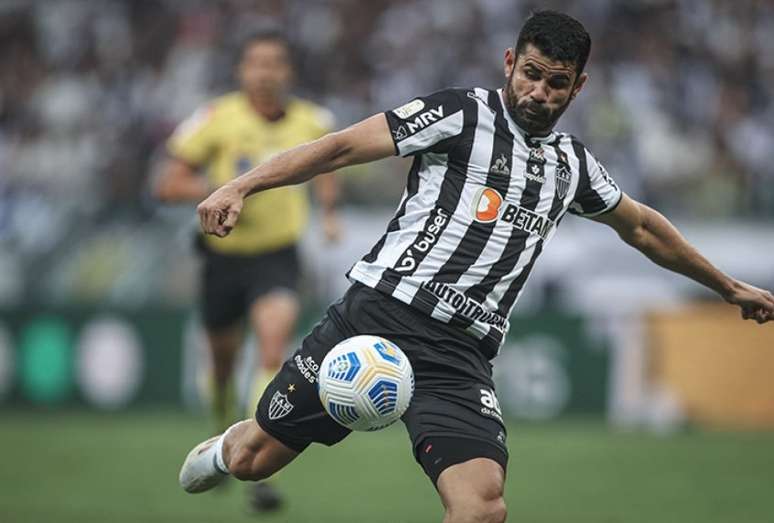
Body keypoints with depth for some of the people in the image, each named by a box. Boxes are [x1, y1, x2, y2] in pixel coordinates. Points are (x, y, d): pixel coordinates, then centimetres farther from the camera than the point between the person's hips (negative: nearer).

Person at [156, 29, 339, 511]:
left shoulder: (312, 122, -4)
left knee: (273, 353, -21)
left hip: (278, 255, -1)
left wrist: (329, 210, 7)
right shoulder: (218, 119, -11)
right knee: (224, 358, 16)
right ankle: (226, 433, 48)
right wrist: (215, 188, -26)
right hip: (225, 253, 1)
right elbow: (168, 185, -9)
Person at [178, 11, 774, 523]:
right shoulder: (463, 114, -2)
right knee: (253, 459, 4)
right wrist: (241, 186, -20)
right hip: (378, 311, -3)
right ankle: (220, 450, 42)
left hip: (459, 358, 3)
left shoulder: (573, 165, 16)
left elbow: (642, 227, 34)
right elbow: (344, 146, -8)